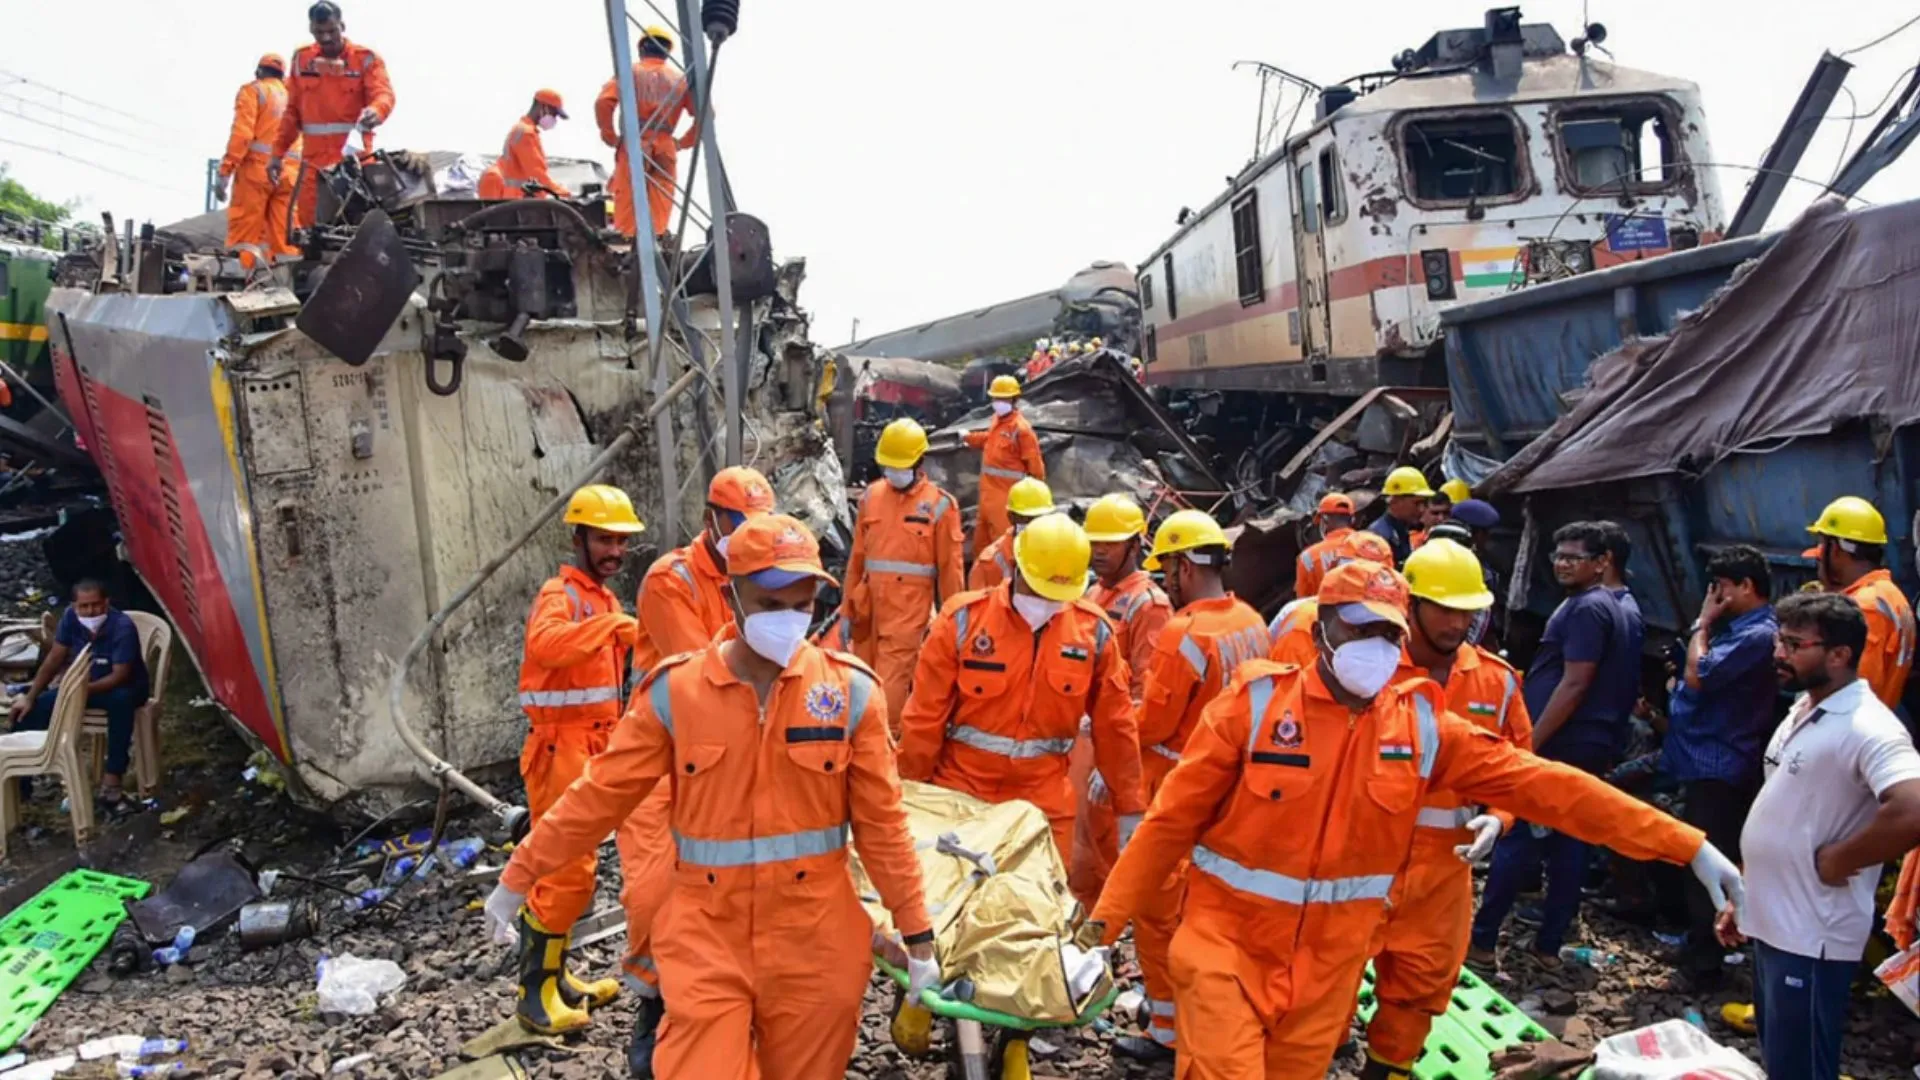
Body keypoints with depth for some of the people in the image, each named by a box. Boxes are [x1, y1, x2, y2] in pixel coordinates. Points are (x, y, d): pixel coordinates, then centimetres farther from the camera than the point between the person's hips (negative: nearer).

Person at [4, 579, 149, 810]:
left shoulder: (122, 627, -27)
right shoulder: (70, 617, -12)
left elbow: (120, 676, -29)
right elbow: (54, 659, -5)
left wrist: (85, 689, -43)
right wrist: (30, 697, -9)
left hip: (123, 687, -6)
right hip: (82, 684, 6)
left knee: (121, 700, -41)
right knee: (33, 709, -14)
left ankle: (112, 780, -36)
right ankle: (19, 781, -1)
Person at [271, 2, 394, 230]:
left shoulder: (366, 58, 2)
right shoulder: (301, 58, 14)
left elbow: (383, 93, -14)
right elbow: (292, 111, 18)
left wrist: (376, 110, -38)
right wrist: (278, 153, 14)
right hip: (314, 160, 4)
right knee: (309, 223, 1)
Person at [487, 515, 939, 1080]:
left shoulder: (850, 690, -5)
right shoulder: (674, 691, -5)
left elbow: (882, 821, 0)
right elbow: (600, 794, 3)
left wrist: (917, 934, 2)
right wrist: (519, 876, 8)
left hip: (815, 939, 1)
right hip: (707, 933, 0)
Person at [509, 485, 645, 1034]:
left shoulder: (605, 598, 15)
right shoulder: (559, 594, -14)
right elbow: (545, 644, -38)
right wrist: (612, 624, -46)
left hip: (593, 748, 9)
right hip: (562, 749, -9)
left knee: (572, 869, 16)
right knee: (565, 871, -8)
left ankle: (555, 975, 28)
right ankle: (534, 994, 2)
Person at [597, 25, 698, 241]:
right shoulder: (680, 80, 14)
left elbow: (604, 103, -6)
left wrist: (610, 137, 4)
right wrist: (684, 141, 11)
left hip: (633, 146, -2)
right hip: (665, 149, 2)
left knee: (627, 205, -1)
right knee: (660, 211, 3)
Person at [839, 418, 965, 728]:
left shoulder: (939, 505, -4)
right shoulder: (871, 496, 8)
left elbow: (949, 568, -3)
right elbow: (857, 557, 12)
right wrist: (847, 609, 13)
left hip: (909, 606, -5)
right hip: (869, 605, 5)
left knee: (890, 682, -7)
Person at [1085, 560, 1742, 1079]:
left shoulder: (1422, 724, -3)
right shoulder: (1256, 702, -12)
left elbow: (1542, 784, -3)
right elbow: (1173, 818, -7)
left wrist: (1687, 845, -6)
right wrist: (1108, 916, -7)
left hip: (1330, 960, 3)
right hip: (1229, 939, -3)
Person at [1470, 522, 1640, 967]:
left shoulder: (1585, 609, -15)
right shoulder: (1605, 607, 16)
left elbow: (1574, 684, -21)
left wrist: (1531, 742, -19)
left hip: (1560, 745, -10)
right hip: (1588, 746, 10)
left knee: (1517, 840, -5)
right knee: (1568, 844, 10)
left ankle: (1481, 941, 0)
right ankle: (1549, 944, 16)